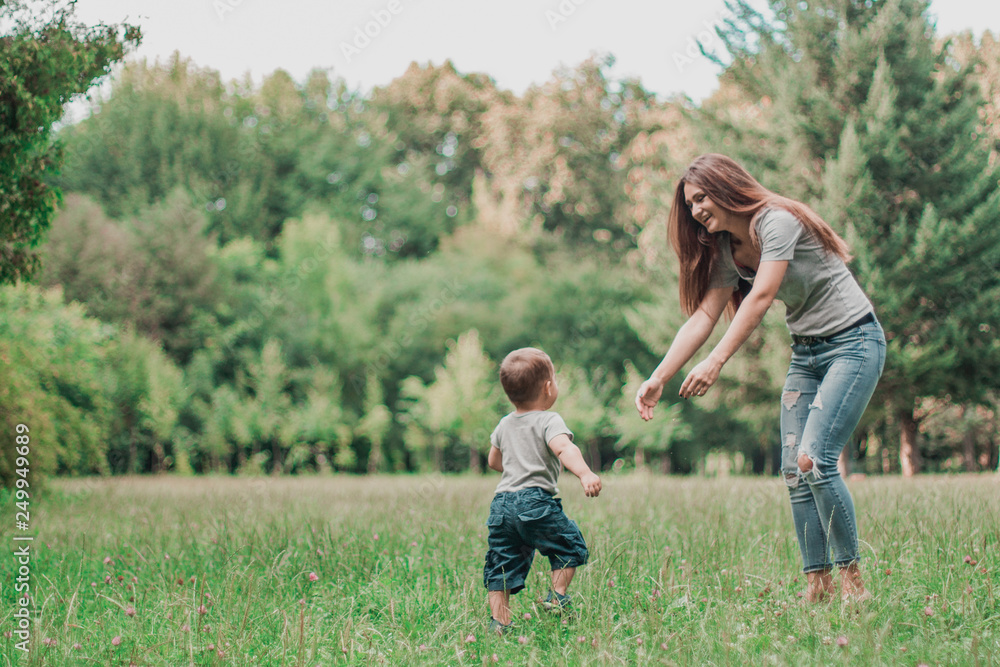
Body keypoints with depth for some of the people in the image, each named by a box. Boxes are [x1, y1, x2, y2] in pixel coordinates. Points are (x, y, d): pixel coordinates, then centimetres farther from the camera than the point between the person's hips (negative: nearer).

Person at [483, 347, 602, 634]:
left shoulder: (504, 425, 18)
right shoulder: (549, 421, -4)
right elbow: (564, 448, -25)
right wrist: (585, 474, -40)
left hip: (502, 502, 7)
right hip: (536, 500, -6)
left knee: (501, 564, 8)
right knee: (569, 546, 13)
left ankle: (499, 621, 4)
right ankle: (557, 598, 11)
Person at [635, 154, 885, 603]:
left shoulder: (777, 222, -18)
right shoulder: (725, 250, 7)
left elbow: (761, 297, -29)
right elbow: (703, 315, 4)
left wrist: (716, 362, -37)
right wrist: (658, 378, -5)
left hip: (853, 342, -8)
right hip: (805, 352, 8)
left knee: (814, 460, -20)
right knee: (793, 472, -2)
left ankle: (853, 583, -12)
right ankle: (818, 585, 1)